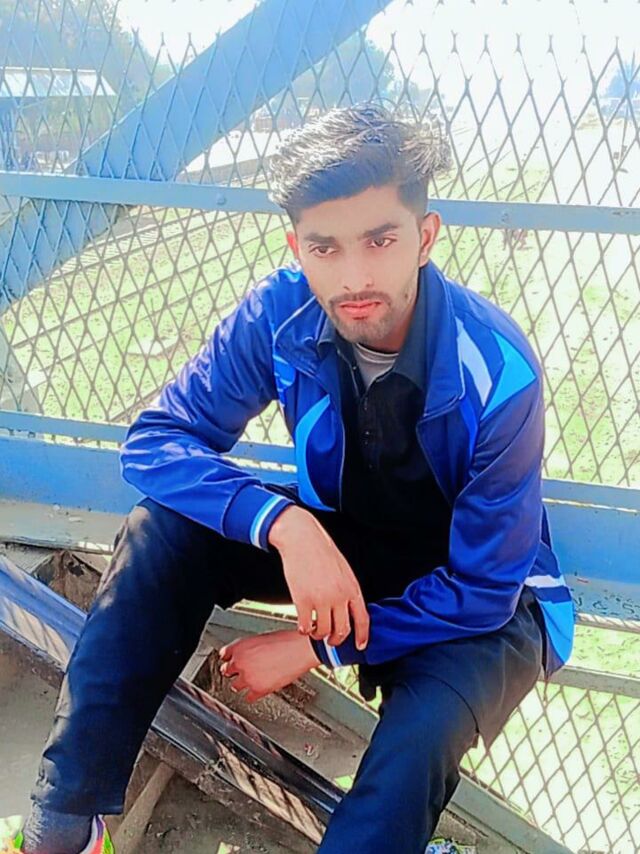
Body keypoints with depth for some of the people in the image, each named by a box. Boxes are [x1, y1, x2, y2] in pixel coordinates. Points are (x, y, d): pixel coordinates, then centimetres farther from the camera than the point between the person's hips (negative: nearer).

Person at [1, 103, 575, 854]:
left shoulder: (497, 376, -30)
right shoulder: (280, 314, -19)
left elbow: (482, 590, -22)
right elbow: (154, 440, -17)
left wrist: (315, 648, -21)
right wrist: (284, 523, -34)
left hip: (473, 601, -3)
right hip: (338, 544, 4)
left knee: (420, 734, -37)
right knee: (165, 530, -20)